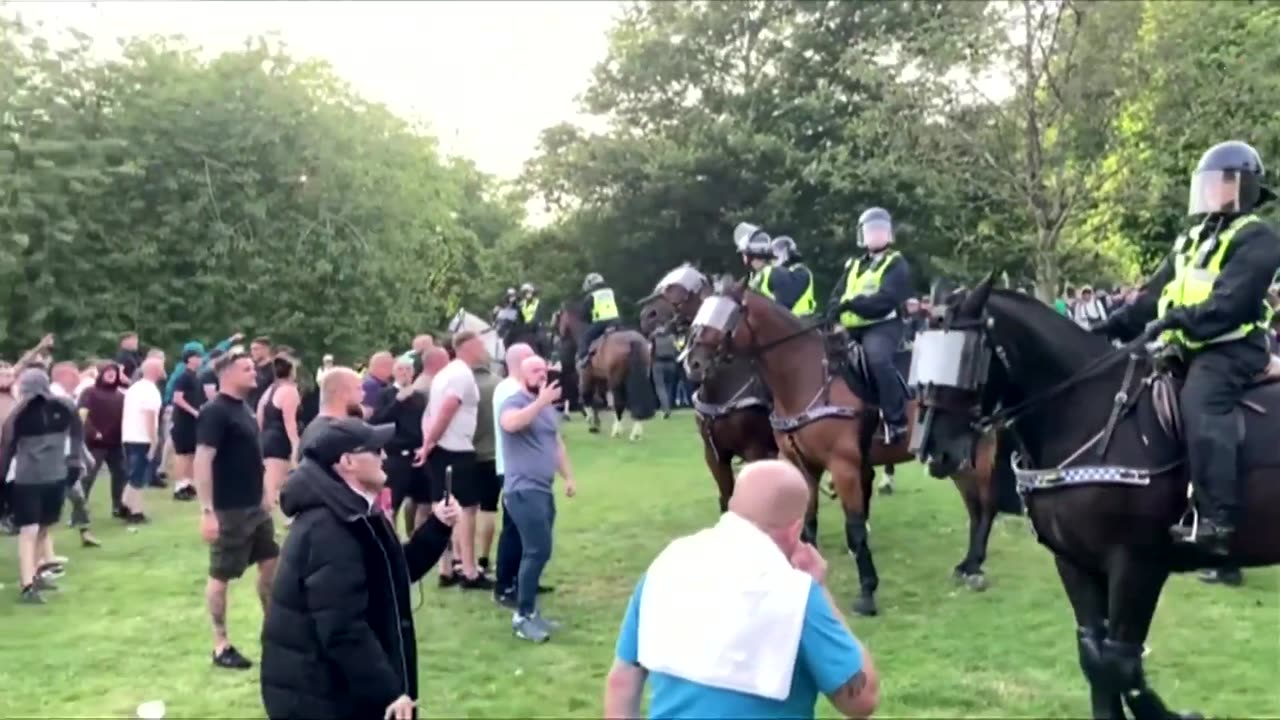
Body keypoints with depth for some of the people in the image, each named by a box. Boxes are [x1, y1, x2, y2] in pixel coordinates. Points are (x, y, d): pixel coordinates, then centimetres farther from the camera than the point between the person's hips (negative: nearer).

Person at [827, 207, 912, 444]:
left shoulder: (896, 264, 2)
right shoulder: (854, 264, 22)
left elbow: (886, 299, -14)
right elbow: (837, 295, 15)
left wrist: (853, 303, -23)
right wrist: (833, 315, -6)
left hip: (882, 326, -7)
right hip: (851, 328, 8)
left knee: (878, 359, -34)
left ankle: (896, 420, -28)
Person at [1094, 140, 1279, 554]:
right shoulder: (1193, 240, 23)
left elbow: (1229, 303, -19)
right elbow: (1154, 295, 20)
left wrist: (1178, 319, -30)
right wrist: (1111, 328, 9)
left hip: (1232, 347, -9)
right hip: (1186, 348, 9)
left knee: (1199, 401, -33)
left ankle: (1216, 521, -38)